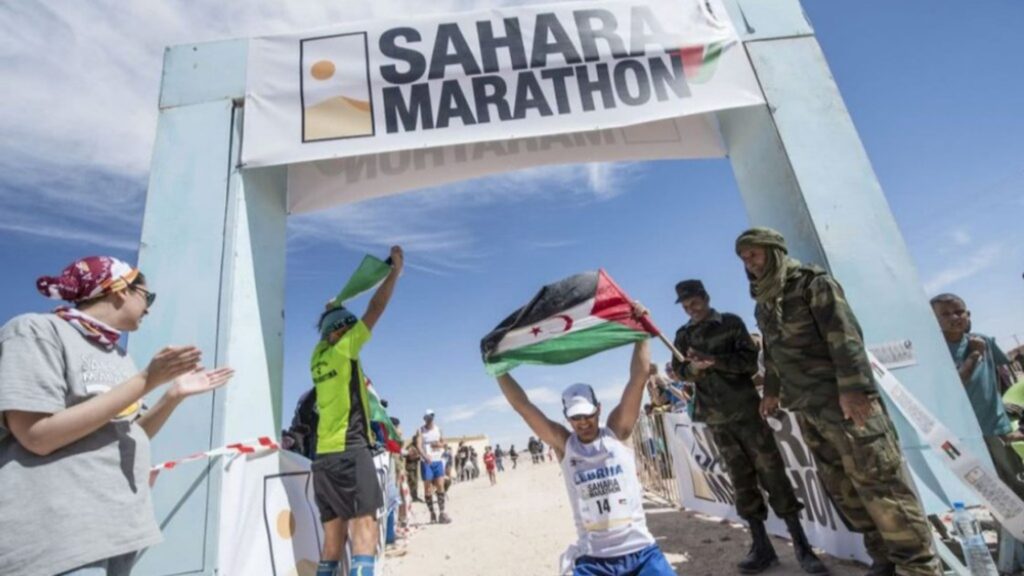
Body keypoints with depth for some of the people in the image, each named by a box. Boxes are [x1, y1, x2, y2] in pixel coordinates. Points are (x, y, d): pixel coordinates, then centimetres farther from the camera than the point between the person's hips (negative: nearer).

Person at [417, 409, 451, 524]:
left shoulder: (438, 429, 9)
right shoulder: (421, 430, -2)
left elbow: (443, 443, 15)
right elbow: (419, 445, -15)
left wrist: (440, 444, -9)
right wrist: (425, 455, -33)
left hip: (438, 461, 3)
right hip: (426, 462, -2)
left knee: (440, 486, -3)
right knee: (427, 488, 1)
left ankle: (442, 513, 1)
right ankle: (432, 513, 12)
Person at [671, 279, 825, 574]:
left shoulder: (731, 323, -1)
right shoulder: (683, 335, 9)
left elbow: (750, 361, -7)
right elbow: (678, 368, 7)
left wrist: (712, 360, -19)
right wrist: (691, 368, -15)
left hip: (746, 409, -3)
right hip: (717, 418, 3)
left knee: (771, 473, -2)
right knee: (742, 480, 8)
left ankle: (801, 546, 7)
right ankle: (761, 545, 16)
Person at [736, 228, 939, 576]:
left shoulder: (813, 283, -6)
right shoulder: (763, 304, 14)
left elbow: (844, 335, -15)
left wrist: (853, 387, -22)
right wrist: (771, 391, 26)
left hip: (842, 400, -7)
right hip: (806, 409, 7)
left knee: (878, 481, -3)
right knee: (841, 488, 9)